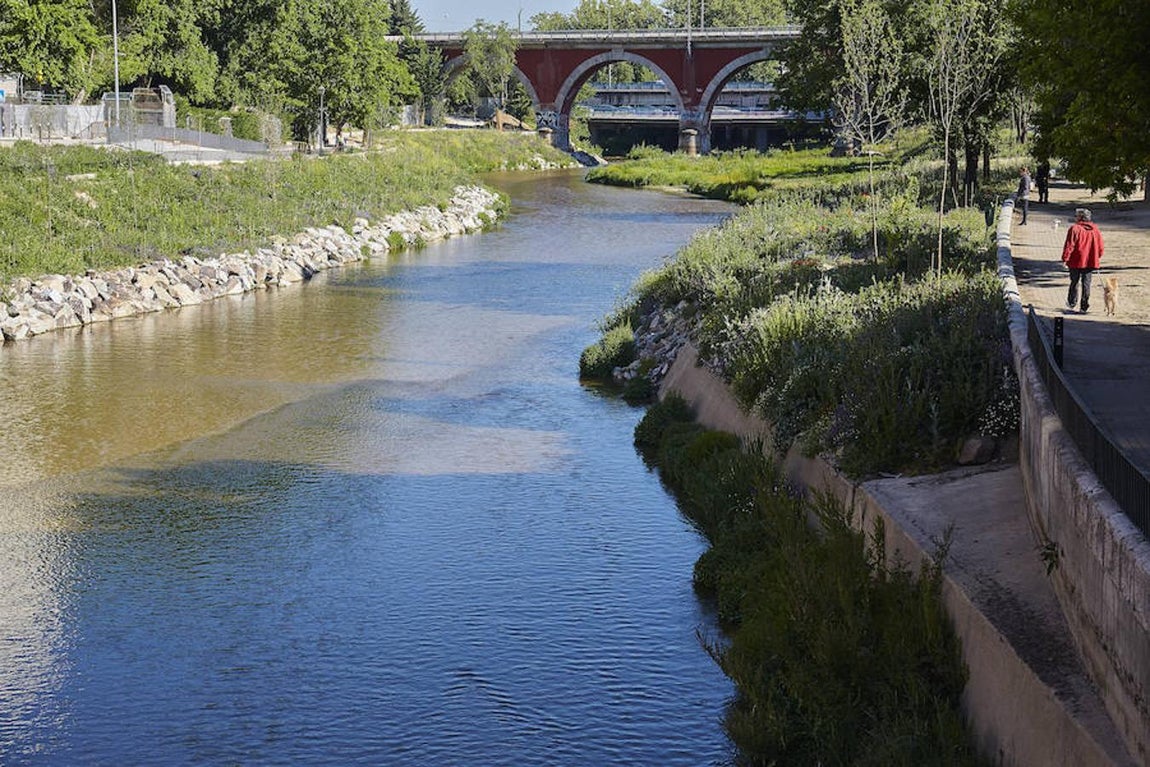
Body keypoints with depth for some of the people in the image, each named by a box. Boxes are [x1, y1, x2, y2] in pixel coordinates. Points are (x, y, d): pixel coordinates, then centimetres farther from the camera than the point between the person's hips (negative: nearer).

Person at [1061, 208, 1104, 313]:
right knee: (1086, 284, 6)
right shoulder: (1095, 229, 4)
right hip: (1090, 261, 3)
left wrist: (1065, 259, -8)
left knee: (1074, 282, 14)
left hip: (1076, 261, -3)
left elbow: (1069, 246, -13)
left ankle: (1071, 303, 26)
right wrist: (1099, 257, 23)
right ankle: (1084, 307, 3)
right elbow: (1100, 245, 9)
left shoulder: (1074, 229, -11)